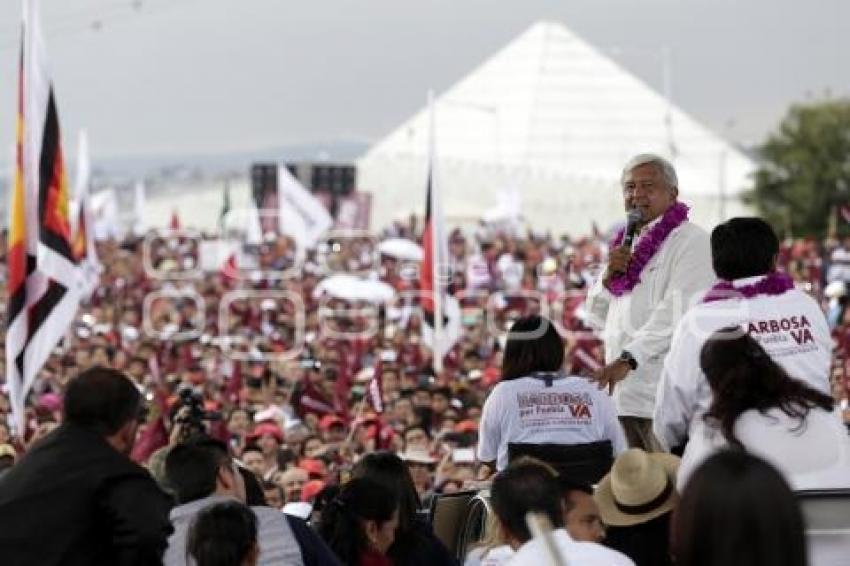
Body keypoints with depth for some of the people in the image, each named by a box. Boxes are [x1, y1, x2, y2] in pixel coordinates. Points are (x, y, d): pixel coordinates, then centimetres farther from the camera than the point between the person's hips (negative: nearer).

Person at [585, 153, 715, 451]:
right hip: (624, 396, 8)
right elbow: (596, 317, 23)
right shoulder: (628, 243, 22)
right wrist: (608, 276, 3)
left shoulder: (690, 241, -5)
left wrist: (628, 359, -23)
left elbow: (678, 313, -17)